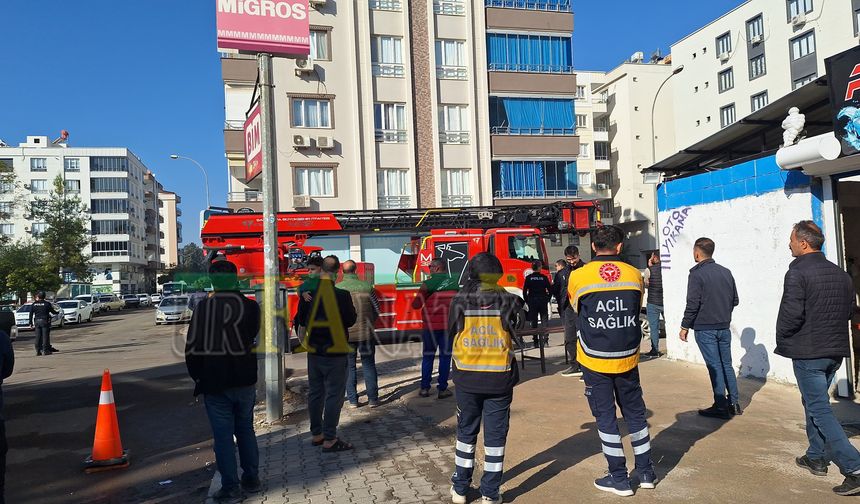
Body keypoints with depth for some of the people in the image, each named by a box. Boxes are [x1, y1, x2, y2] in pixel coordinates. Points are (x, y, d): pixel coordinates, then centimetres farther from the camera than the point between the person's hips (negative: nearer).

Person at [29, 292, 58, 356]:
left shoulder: (33, 304, 5)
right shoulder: (47, 304, -3)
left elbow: (31, 315, 6)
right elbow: (53, 312, 1)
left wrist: (31, 323, 11)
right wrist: (56, 312, 24)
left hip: (37, 322, 3)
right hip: (44, 321, -3)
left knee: (38, 337, 6)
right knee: (45, 336, 0)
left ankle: (38, 351, 7)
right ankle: (45, 350, -2)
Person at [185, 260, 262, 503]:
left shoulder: (204, 307, -12)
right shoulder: (250, 306, -3)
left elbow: (192, 347, -9)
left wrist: (197, 376, 3)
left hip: (215, 383, -3)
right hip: (245, 381, 3)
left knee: (223, 435, 5)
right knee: (245, 429, 17)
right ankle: (251, 479, 25)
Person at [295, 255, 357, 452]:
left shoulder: (308, 295, -5)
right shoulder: (342, 295, -18)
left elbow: (300, 320, 6)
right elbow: (351, 320, -7)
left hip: (314, 352, 5)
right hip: (335, 353, -5)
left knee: (315, 393, 16)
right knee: (334, 395, 2)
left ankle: (316, 434, 26)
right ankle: (329, 440, 5)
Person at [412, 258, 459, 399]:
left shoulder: (429, 283, -8)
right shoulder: (454, 283, 6)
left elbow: (416, 304, -6)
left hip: (431, 325, -2)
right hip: (449, 325, 2)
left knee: (428, 357, 10)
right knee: (445, 356, 7)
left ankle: (425, 388, 13)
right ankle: (442, 389, 8)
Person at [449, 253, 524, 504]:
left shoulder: (460, 301, -8)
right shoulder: (508, 301, -8)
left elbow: (452, 333, 2)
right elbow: (517, 328, 1)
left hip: (467, 377, 1)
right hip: (499, 378, -1)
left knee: (466, 432, 17)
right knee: (495, 435, 10)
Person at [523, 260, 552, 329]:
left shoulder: (528, 277, -4)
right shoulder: (544, 277, -4)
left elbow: (524, 291, -4)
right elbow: (550, 289, -1)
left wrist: (526, 301, 6)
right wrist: (547, 299, 11)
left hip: (532, 301, 0)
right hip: (543, 300, 0)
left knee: (533, 319, 6)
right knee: (544, 318, 7)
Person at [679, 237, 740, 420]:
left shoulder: (697, 274, -14)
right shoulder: (726, 272, 6)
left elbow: (692, 304, -17)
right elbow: (735, 300, 11)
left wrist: (685, 326, -8)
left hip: (705, 328, -6)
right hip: (724, 327, 6)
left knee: (714, 367, -1)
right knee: (727, 364, 15)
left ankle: (721, 407, 4)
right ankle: (733, 403, 21)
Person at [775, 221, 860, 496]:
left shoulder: (798, 273, -16)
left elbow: (791, 313, -22)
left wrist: (781, 337, -4)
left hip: (807, 352, -8)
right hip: (835, 350, 8)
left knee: (819, 409, -3)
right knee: (814, 402, 22)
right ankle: (816, 457, 31)